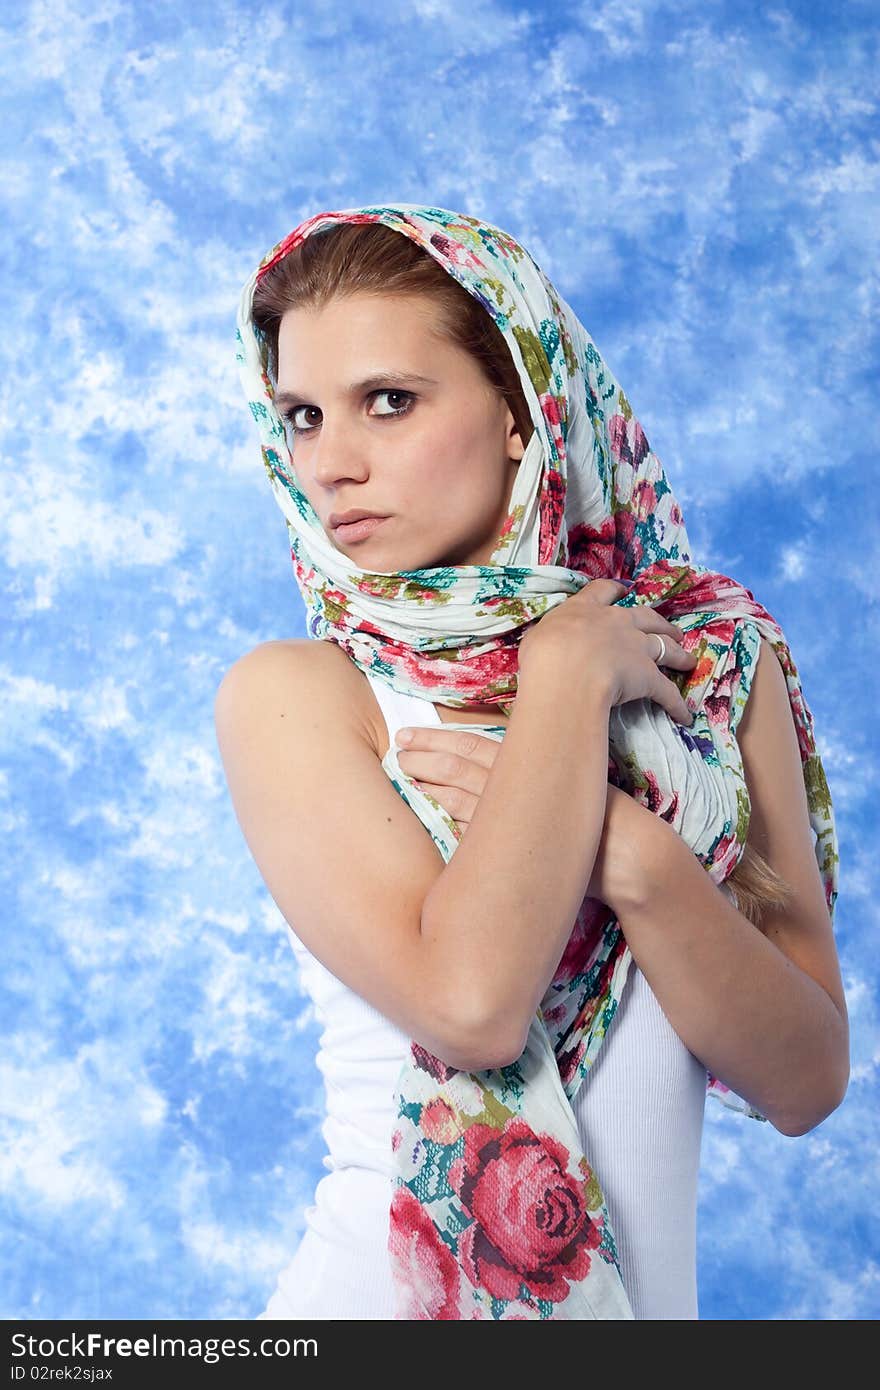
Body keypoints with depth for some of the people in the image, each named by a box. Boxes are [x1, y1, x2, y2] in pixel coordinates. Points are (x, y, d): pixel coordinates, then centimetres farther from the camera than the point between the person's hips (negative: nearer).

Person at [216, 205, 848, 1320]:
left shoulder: (714, 659, -4)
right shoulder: (290, 694, -12)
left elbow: (806, 1086, -7)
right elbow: (468, 1002, -27)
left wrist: (633, 857, -22)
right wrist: (570, 677, -18)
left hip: (647, 1281, 3)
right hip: (390, 1279, -3)